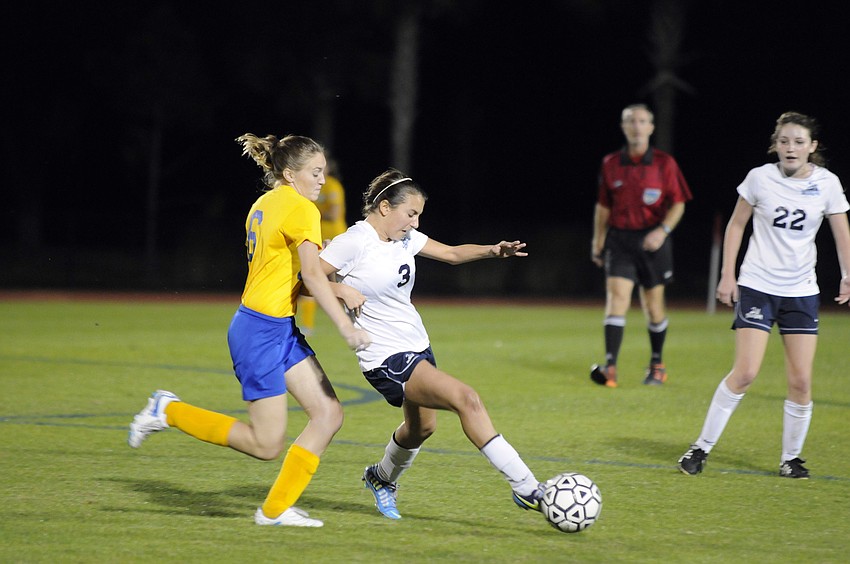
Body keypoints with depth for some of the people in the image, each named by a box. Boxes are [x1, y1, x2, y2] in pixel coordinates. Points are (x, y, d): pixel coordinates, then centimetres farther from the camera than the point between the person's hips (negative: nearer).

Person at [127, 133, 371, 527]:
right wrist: (345, 326, -26)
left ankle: (276, 509, 7)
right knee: (268, 445, -4)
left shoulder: (264, 204, 13)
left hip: (280, 329, 10)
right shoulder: (300, 208, -14)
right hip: (261, 330, -10)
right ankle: (169, 412, 6)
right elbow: (312, 275, -23)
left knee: (329, 415, 4)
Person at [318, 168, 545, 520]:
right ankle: (525, 488, -22)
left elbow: (451, 253, 13)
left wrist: (492, 250, -3)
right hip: (385, 358, -10)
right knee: (465, 399, -22)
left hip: (417, 346, 10)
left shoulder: (405, 237, 6)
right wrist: (342, 290, -29)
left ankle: (382, 478, 54)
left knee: (421, 426, 23)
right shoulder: (354, 242, -16)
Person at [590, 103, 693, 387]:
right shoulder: (610, 164, 6)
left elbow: (678, 204, 0)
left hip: (652, 241, -1)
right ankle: (610, 367, -22)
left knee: (653, 303, 7)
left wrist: (663, 230, -15)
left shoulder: (664, 163, -1)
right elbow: (603, 206, 13)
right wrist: (598, 242, 14)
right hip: (620, 239, 1)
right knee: (616, 297, -14)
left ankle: (657, 364, 26)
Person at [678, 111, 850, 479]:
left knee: (801, 381, -3)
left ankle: (791, 457, 14)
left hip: (802, 292, 2)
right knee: (745, 372, -13)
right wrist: (727, 275, 1)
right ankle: (702, 447, -2)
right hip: (757, 286, -2)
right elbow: (736, 225, 6)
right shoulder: (760, 178, -4)